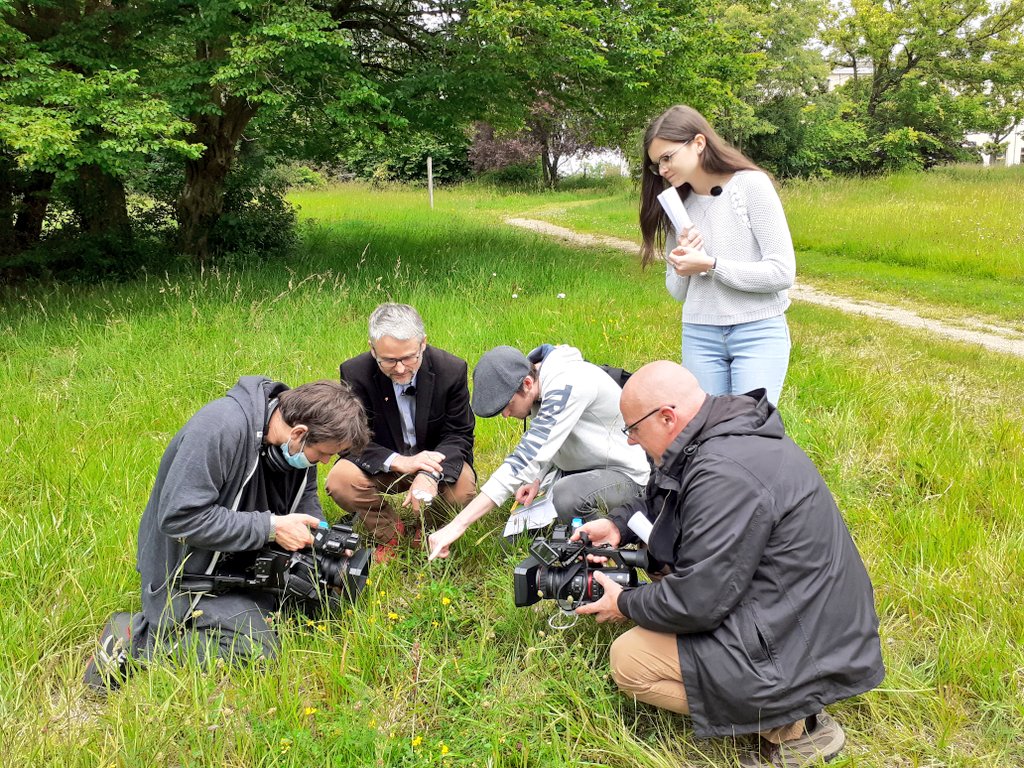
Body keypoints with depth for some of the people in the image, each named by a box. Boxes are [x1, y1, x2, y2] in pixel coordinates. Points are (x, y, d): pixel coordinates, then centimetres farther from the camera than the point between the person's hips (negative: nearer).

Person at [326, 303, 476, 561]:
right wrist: (399, 462, -35)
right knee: (339, 481, -29)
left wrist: (430, 474, -34)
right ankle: (390, 532, 2)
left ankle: (425, 529, 5)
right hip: (382, 465, 0)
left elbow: (459, 434, -12)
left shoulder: (452, 370, -17)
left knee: (462, 489, -32)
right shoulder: (354, 373, -18)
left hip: (434, 460, 0)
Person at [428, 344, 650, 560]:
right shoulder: (541, 382, -5)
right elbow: (545, 445, 9)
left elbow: (528, 458, -38)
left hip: (625, 473, -8)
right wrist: (537, 480, -14)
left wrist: (458, 525, -39)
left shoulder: (567, 386, -32)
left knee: (565, 497, -36)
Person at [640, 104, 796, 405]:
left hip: (759, 333, -4)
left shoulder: (751, 185, -8)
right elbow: (678, 292, 12)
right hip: (699, 335, 5)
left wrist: (710, 265, -16)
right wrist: (683, 267, -9)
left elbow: (782, 272, -12)